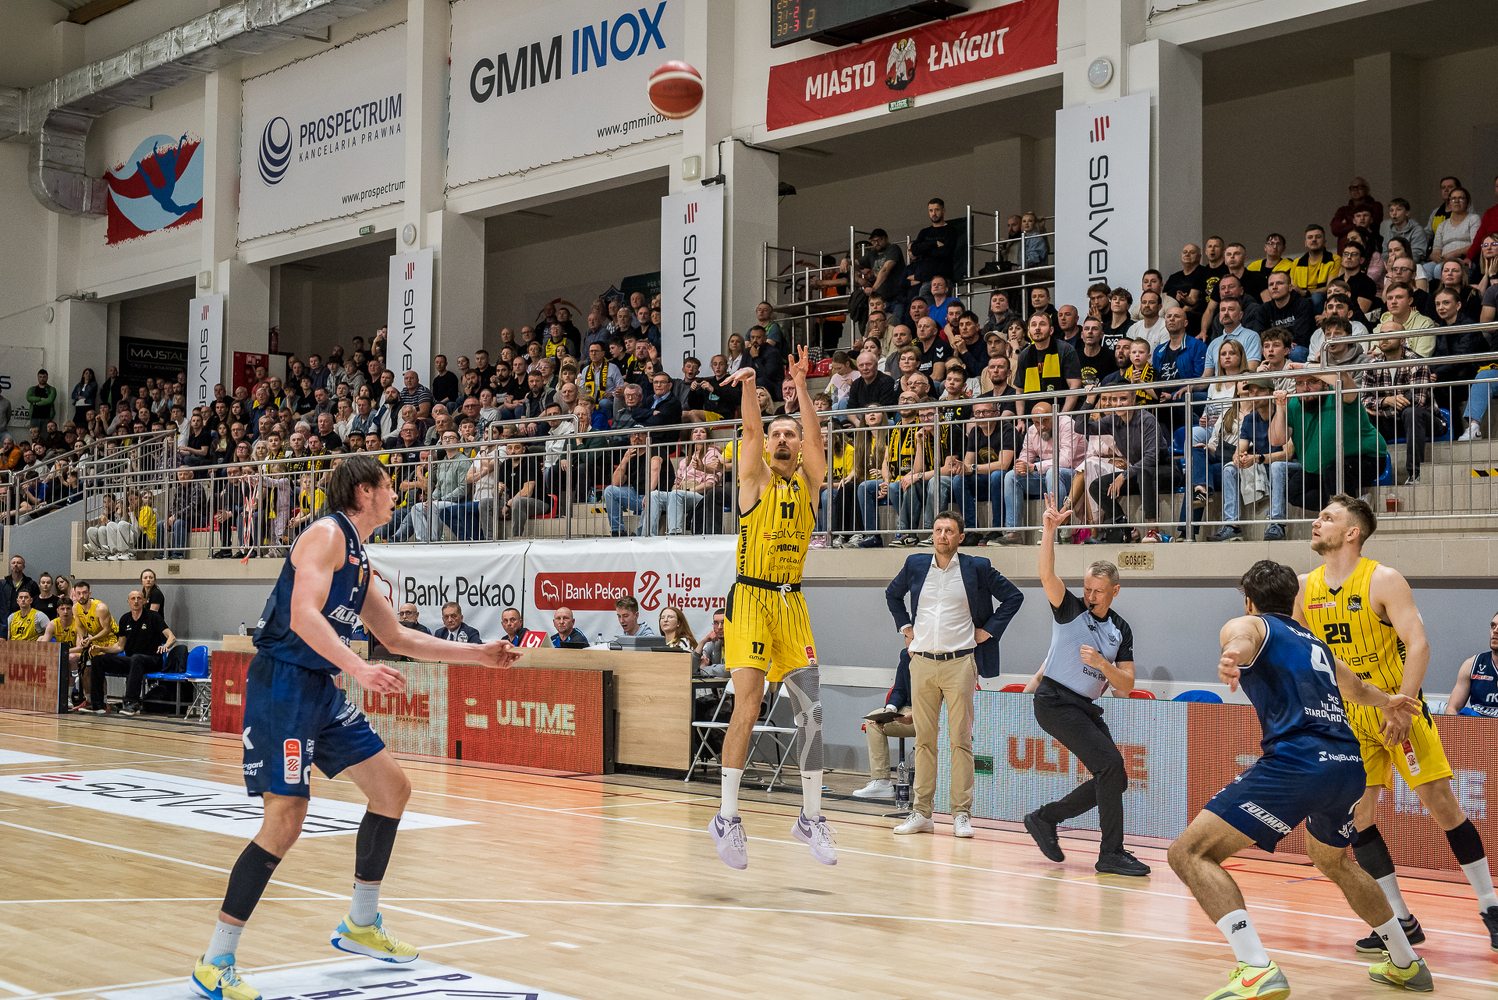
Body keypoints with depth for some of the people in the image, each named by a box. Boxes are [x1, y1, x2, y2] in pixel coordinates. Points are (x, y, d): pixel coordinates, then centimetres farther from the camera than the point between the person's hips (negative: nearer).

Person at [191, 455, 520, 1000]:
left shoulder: (358, 559, 18)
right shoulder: (327, 534, -10)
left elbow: (398, 637, 26)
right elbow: (303, 615, -25)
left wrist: (479, 654, 25)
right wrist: (359, 669, -35)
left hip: (322, 690, 10)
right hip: (282, 685, -10)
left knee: (393, 788, 13)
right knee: (285, 822, -15)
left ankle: (360, 926, 25)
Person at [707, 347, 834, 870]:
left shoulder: (809, 484, 11)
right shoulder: (756, 479, 3)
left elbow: (815, 435, -3)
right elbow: (751, 429, -12)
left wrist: (800, 384, -11)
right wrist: (749, 387, -28)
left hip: (792, 602, 4)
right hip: (751, 598, -4)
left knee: (813, 706, 0)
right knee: (748, 703, -13)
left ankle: (811, 817, 12)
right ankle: (727, 817, -5)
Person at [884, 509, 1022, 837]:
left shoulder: (977, 568, -1)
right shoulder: (915, 565, 8)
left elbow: (1013, 596, 6)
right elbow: (892, 594, 26)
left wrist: (989, 629, 1)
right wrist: (905, 627, 15)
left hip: (959, 663, -3)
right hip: (922, 663, 3)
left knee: (961, 739, -3)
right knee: (924, 739, 6)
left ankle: (962, 814, 1)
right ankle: (921, 813, 9)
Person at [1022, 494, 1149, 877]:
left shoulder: (1120, 630, 9)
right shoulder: (1070, 609, -4)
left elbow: (1127, 685, 4)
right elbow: (1047, 575, -23)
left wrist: (1103, 664, -15)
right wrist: (1049, 529, -35)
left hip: (1085, 707, 7)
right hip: (1055, 700, -7)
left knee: (1115, 779, 6)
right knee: (1111, 763, -19)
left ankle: (1045, 818, 18)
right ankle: (1111, 853, -15)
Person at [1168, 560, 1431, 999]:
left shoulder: (1246, 624, 10)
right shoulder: (1315, 643, 29)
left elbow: (1243, 640, -18)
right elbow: (1357, 689, 49)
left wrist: (1232, 657, -40)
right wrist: (1388, 702, 69)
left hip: (1297, 761, -8)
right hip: (1349, 766, 8)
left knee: (1190, 852, -9)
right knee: (1334, 861, 36)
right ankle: (1405, 964, 44)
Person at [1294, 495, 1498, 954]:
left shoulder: (1384, 581, -13)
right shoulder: (1304, 587, 3)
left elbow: (1418, 645, -19)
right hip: (1347, 717, 5)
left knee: (1441, 803, -5)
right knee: (1355, 815, -1)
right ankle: (1401, 922, 8)